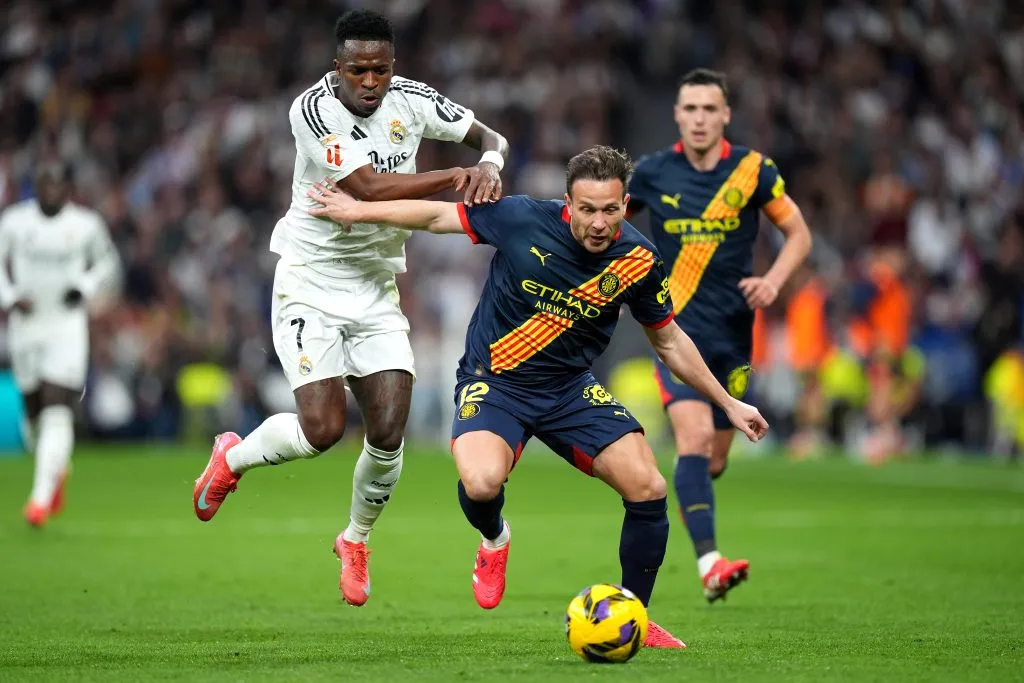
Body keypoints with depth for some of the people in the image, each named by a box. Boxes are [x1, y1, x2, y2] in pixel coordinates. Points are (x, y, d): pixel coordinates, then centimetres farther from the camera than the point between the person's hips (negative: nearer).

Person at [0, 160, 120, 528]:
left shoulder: (86, 224, -1)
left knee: (57, 411, -14)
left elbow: (107, 263, 13)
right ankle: (57, 471, 39)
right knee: (35, 412, 10)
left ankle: (42, 496, -18)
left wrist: (85, 288, -6)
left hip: (67, 326, -2)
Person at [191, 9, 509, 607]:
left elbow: (491, 139, 4)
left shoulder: (411, 100, -5)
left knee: (389, 433, -5)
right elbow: (368, 188, -28)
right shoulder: (313, 109, -20)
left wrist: (489, 165, -19)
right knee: (323, 428, -16)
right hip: (310, 287, -4)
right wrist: (457, 177, -28)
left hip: (377, 289, 4)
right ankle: (233, 457, 17)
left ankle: (357, 540, 24)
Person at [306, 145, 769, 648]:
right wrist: (359, 210, -1)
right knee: (482, 483, -32)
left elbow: (669, 342, 7)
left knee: (648, 489, -12)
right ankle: (494, 541, 7)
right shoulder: (523, 220, -19)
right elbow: (438, 216, -2)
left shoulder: (638, 260, -10)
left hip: (571, 389, 3)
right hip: (494, 381, -3)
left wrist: (727, 403, 10)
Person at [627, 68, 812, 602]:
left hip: (732, 332, 2)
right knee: (695, 434, -23)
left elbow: (798, 234, 6)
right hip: (676, 327, -2)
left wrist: (772, 280, -10)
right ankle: (709, 562, -29)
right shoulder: (652, 173, -2)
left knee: (713, 459, 8)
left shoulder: (752, 170, -2)